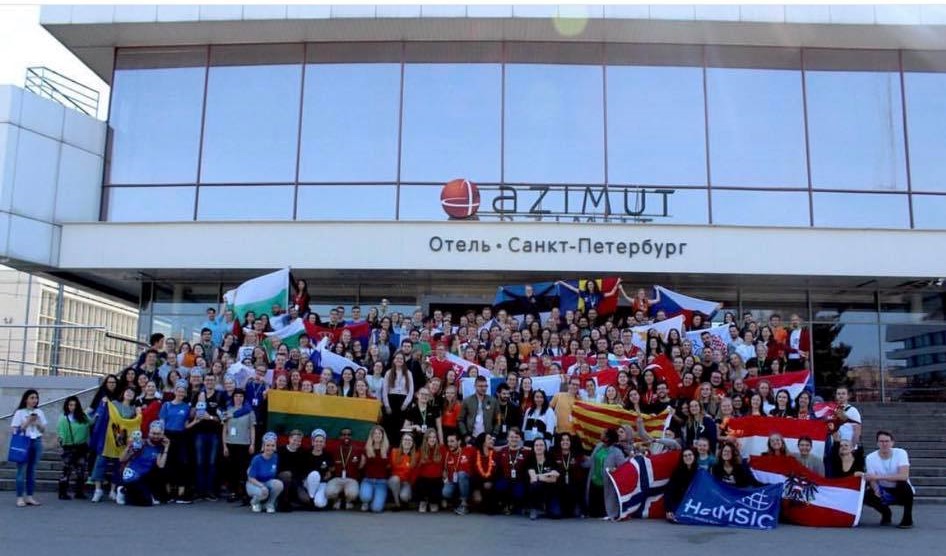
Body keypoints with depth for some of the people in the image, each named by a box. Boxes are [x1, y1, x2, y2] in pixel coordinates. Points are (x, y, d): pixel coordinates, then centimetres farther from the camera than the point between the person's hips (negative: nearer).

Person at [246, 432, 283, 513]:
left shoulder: (276, 458, -9)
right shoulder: (257, 459, -18)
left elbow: (276, 473, 5)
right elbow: (251, 478, -18)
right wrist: (262, 486, -33)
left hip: (268, 482, 3)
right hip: (254, 483, -3)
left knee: (279, 484, -30)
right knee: (264, 492, -36)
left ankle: (270, 503, -1)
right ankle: (254, 502, 2)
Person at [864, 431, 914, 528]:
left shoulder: (901, 453, -19)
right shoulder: (871, 457, -13)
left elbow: (904, 476, -33)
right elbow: (873, 480, -13)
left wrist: (879, 477, -38)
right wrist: (876, 490, -37)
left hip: (901, 492, -2)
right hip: (884, 492, 2)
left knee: (903, 483, -34)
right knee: (866, 496, -25)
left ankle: (908, 518, -11)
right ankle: (885, 513, 8)